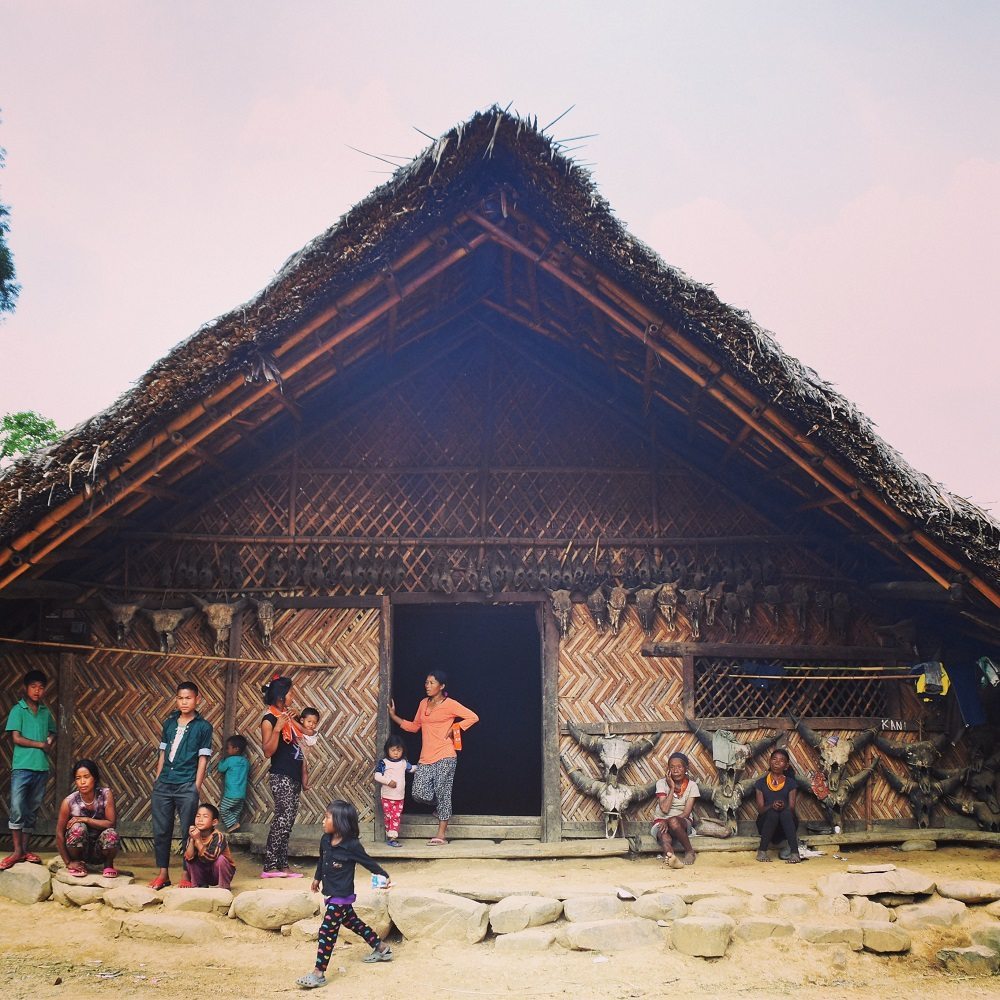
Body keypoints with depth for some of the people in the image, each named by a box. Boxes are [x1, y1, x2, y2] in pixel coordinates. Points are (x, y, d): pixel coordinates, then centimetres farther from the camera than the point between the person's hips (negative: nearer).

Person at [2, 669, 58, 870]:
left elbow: (52, 732, 24)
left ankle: (25, 849, 15)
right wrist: (40, 744, -5)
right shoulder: (18, 710, -2)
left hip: (41, 767, 5)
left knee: (32, 811, 8)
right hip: (22, 767, -5)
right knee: (17, 809, -10)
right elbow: (16, 738, -8)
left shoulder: (45, 712, 12)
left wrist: (50, 742, 3)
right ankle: (17, 851, -2)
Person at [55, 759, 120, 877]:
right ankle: (76, 864, -4)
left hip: (99, 850, 1)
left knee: (111, 834, -31)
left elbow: (110, 823, -17)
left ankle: (109, 865, 0)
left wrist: (86, 820, -26)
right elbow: (59, 833, -12)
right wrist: (68, 862, -12)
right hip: (79, 850, -1)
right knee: (78, 827, -30)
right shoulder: (69, 802, -17)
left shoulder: (106, 794, -14)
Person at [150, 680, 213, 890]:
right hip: (163, 784, 4)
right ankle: (163, 873, 16)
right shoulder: (169, 723, 12)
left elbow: (203, 758, -2)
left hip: (187, 786, -4)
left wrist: (196, 787, -7)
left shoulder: (203, 727, 0)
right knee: (161, 830, 6)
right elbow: (163, 753, 16)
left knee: (188, 832, 0)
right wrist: (157, 777, 10)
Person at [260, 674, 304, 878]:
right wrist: (277, 729, -25)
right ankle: (270, 867, -7)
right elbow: (268, 751, -17)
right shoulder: (269, 719, -9)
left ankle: (282, 865, 11)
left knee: (287, 822, 8)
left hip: (293, 776, 9)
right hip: (281, 777, -9)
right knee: (283, 820, -11)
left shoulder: (287, 716, 14)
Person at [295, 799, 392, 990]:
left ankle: (318, 973, -2)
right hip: (330, 894, 8)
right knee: (352, 923, 21)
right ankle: (382, 949, 38)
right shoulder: (325, 840, -2)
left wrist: (384, 876, -5)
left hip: (341, 897, -8)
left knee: (327, 931, -8)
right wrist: (317, 878, 30)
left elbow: (368, 862, -10)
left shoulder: (352, 845, -22)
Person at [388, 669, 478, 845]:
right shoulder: (423, 703, 14)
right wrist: (393, 716, 15)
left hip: (445, 757, -6)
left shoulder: (450, 704, -4)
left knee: (442, 793, -4)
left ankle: (441, 833, 3)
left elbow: (473, 717, -6)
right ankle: (441, 809, 28)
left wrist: (453, 728, -7)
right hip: (426, 758, 6)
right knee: (419, 793, -4)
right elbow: (414, 726, 21)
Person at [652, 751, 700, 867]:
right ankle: (670, 854, -64)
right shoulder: (662, 783, 0)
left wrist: (668, 822, -21)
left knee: (673, 821, -37)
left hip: (682, 823, 0)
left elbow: (686, 813, -8)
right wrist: (672, 788, -13)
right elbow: (664, 809, -12)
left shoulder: (692, 786, 0)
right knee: (665, 838, -36)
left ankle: (690, 851, -23)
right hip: (661, 822, 0)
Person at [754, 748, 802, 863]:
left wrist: (784, 807, -29)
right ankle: (762, 851, -24)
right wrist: (771, 806, -26)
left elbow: (792, 808, -4)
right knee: (773, 813, -33)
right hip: (766, 824, 0)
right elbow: (760, 809, -4)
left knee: (786, 813, -33)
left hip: (785, 826, 0)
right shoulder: (761, 783, 6)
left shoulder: (791, 784, 6)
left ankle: (794, 853, -39)